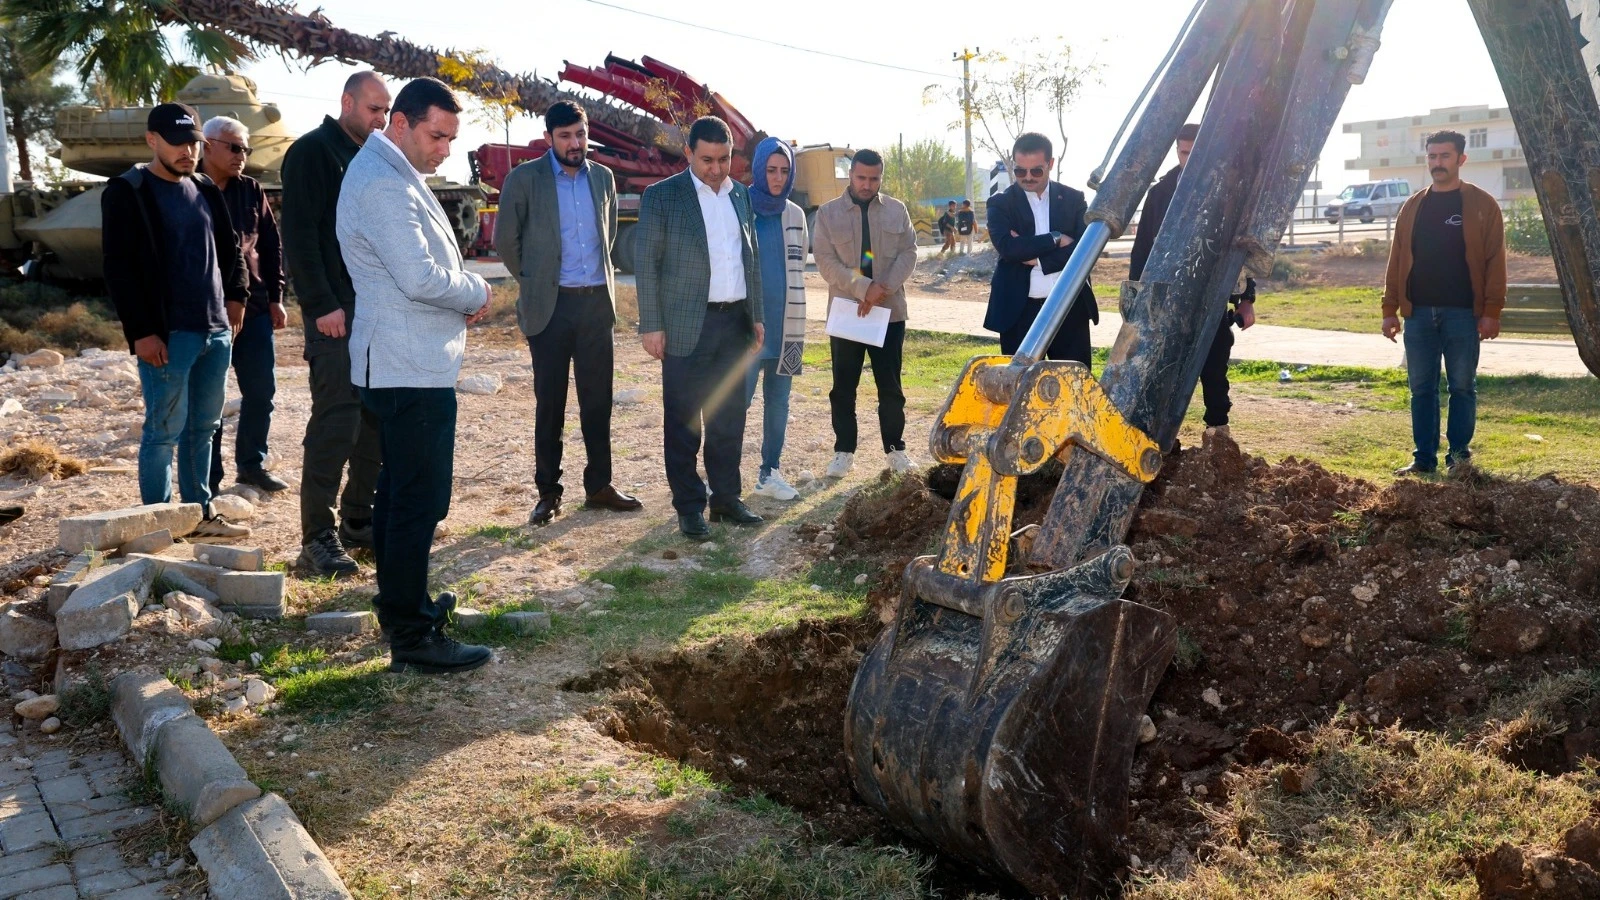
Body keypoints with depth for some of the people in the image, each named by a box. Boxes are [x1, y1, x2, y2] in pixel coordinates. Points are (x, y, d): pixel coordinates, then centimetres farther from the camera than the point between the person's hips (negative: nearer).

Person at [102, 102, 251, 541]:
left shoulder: (206, 190, 15)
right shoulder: (127, 192, -5)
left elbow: (229, 250, 25)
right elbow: (119, 270, -10)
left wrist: (235, 296, 11)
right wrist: (141, 332, -15)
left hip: (215, 330, 7)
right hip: (167, 334, -7)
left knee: (203, 428, 13)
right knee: (165, 430, -3)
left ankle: (200, 513, 22)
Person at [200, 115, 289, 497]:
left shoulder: (251, 191, 8)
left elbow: (271, 246, 12)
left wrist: (275, 298, 8)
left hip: (254, 308, 5)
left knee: (261, 391, 9)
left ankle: (252, 463, 24)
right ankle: (210, 477, 12)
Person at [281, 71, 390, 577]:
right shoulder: (311, 153, -5)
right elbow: (300, 236, -13)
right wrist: (322, 304, -19)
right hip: (337, 312, -8)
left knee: (378, 421, 10)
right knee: (336, 423, -9)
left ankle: (359, 520, 21)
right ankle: (318, 539, -3)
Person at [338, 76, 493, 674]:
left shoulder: (392, 176, 17)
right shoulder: (384, 186, -18)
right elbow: (420, 277, -26)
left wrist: (461, 297, 5)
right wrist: (477, 294, -8)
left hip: (401, 367, 11)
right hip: (412, 371, -11)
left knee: (399, 491, 18)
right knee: (419, 502, -8)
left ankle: (400, 602, 31)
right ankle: (412, 639, -2)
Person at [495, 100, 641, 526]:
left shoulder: (602, 178, 8)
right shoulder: (525, 178, -5)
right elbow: (505, 239, 1)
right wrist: (533, 282, 7)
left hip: (597, 301, 4)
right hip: (550, 304, -3)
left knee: (598, 396, 7)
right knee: (550, 401, 3)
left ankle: (599, 484, 18)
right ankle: (548, 492, 13)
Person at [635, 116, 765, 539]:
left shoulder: (740, 194, 11)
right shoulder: (661, 196, -4)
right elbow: (647, 262, -6)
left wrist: (757, 315, 13)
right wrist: (651, 325, -10)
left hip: (734, 322, 5)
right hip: (686, 325, -5)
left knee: (729, 418, 11)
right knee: (683, 423, 2)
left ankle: (726, 498, 22)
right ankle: (689, 508, 11)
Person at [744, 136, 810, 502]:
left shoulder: (795, 215, 10)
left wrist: (797, 320, 16)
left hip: (786, 324, 5)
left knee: (779, 400, 8)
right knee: (739, 397, -11)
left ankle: (770, 473, 17)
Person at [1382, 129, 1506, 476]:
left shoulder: (1482, 205, 0)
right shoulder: (1412, 207, 11)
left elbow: (1495, 260, -4)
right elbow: (1397, 261, 10)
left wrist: (1492, 311, -11)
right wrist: (1390, 309, 4)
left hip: (1463, 313, -3)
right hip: (1418, 313, 3)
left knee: (1462, 387, 4)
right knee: (1421, 388, 6)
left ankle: (1459, 454, 13)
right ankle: (1424, 457, 12)